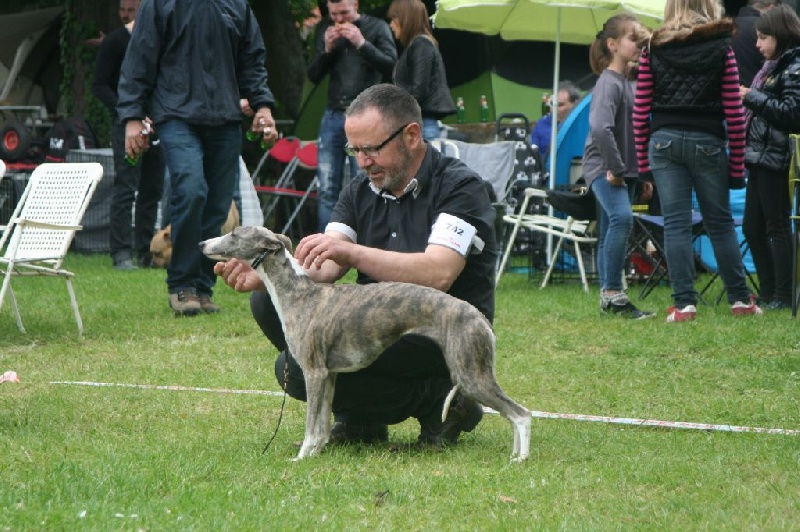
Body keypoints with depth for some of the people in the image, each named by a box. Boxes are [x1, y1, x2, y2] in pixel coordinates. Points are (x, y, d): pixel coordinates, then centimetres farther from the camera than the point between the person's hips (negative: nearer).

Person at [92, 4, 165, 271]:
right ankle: (122, 254, -9)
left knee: (152, 189, 7)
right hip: (127, 125, -6)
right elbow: (99, 85, -7)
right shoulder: (116, 41, -5)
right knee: (126, 189, -9)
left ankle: (146, 252, 13)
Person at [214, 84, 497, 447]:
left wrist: (352, 252, -35)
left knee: (301, 367, -24)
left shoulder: (460, 187, -11)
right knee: (270, 300, -9)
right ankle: (360, 420, 2)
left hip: (445, 335, -8)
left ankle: (437, 400, -6)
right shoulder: (361, 192, 9)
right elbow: (322, 269, -3)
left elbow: (437, 275, -26)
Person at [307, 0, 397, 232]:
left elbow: (391, 66, -7)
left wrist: (362, 44, -15)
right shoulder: (325, 30, 13)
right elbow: (313, 76, 13)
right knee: (327, 189, 0)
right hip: (333, 115, 4)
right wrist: (327, 50, -3)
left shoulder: (377, 28, 3)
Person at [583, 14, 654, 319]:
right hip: (603, 168, -9)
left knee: (611, 235, 12)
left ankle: (609, 300, 17)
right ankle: (613, 293, -28)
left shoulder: (632, 82, 13)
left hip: (624, 169, 9)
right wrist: (615, 168, -23)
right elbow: (600, 128, -29)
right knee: (621, 217, -28)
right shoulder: (609, 83, -15)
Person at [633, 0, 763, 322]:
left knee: (676, 224, 2)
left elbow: (640, 113, 3)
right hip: (707, 141, -1)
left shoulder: (653, 51, 4)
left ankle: (684, 304, -2)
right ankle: (740, 299, 16)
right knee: (720, 223, 10)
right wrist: (737, 164, 4)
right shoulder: (721, 50, 0)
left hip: (663, 141, 1)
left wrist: (643, 162, 10)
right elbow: (734, 114, -2)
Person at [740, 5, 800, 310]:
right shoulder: (772, 68, 17)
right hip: (759, 157, 10)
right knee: (752, 228, 11)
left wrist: (753, 97, -17)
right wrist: (749, 100, 6)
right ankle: (769, 294, 17)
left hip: (776, 159, -10)